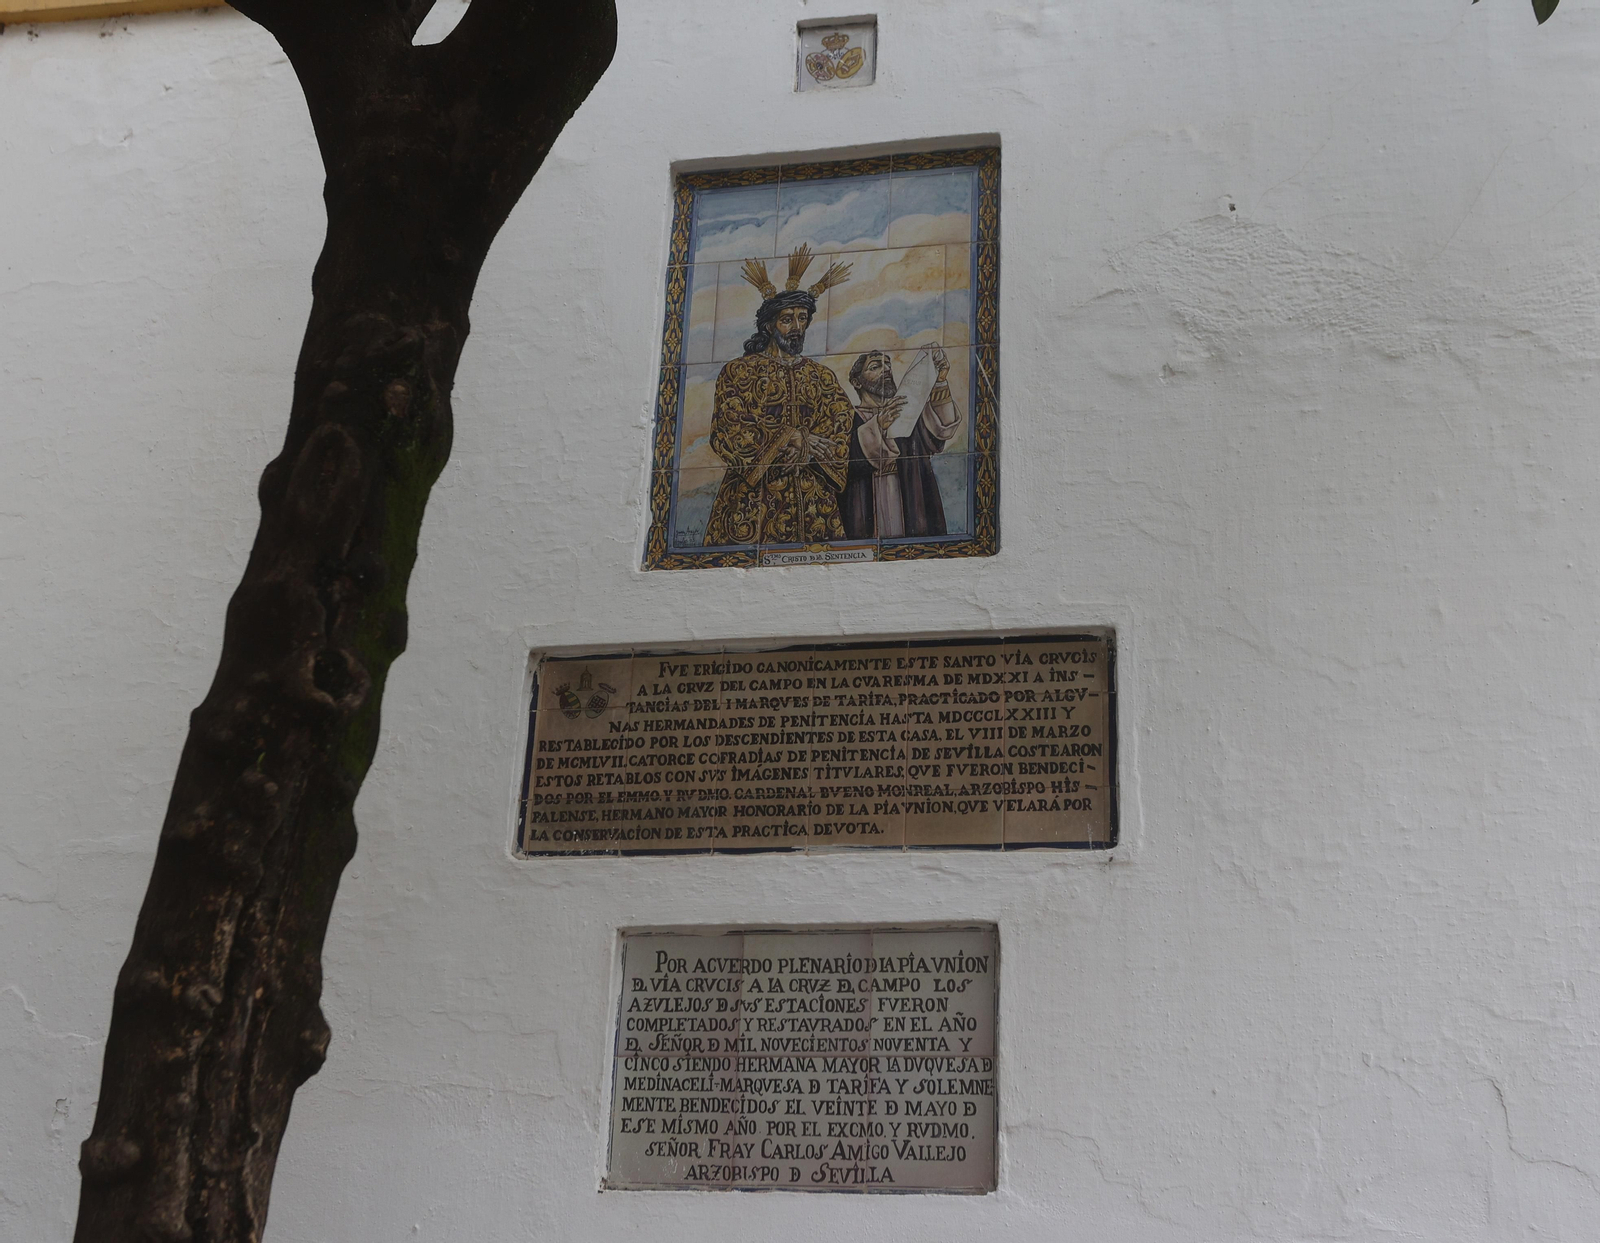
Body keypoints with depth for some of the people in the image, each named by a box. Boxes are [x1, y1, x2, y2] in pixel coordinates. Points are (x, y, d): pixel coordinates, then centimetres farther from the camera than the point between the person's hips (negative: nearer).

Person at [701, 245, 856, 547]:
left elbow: (842, 443, 6)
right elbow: (726, 437, -5)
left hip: (814, 503, 3)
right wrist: (792, 438, -10)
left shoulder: (823, 377, 18)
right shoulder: (738, 372, 8)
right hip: (753, 503, -3)